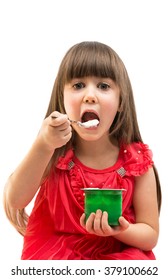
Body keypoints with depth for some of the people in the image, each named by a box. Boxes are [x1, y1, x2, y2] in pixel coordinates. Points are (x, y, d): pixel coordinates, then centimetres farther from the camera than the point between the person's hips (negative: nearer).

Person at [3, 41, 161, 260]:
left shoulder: (138, 162, -8)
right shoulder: (54, 154, -5)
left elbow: (150, 235, -3)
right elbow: (15, 201, -20)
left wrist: (118, 229, -24)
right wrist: (43, 145, -32)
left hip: (116, 256, 0)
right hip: (55, 256, 0)